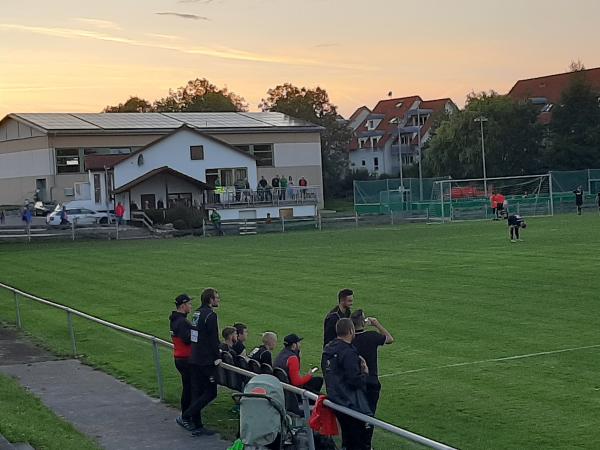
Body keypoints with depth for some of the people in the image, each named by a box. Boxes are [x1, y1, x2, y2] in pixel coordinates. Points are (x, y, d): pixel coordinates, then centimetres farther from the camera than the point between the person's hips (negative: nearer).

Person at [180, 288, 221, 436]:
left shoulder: (197, 313, 14)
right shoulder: (210, 315, -14)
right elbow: (213, 338, -17)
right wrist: (217, 357, -7)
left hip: (194, 359, 9)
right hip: (206, 360, -9)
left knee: (197, 392, 11)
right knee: (210, 392, -3)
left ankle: (197, 426, 13)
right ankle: (186, 417, -7)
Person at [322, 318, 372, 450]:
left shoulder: (328, 348, 8)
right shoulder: (348, 353, -20)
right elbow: (355, 380, -23)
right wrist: (365, 373, -2)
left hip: (335, 399, 9)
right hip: (351, 404, -9)